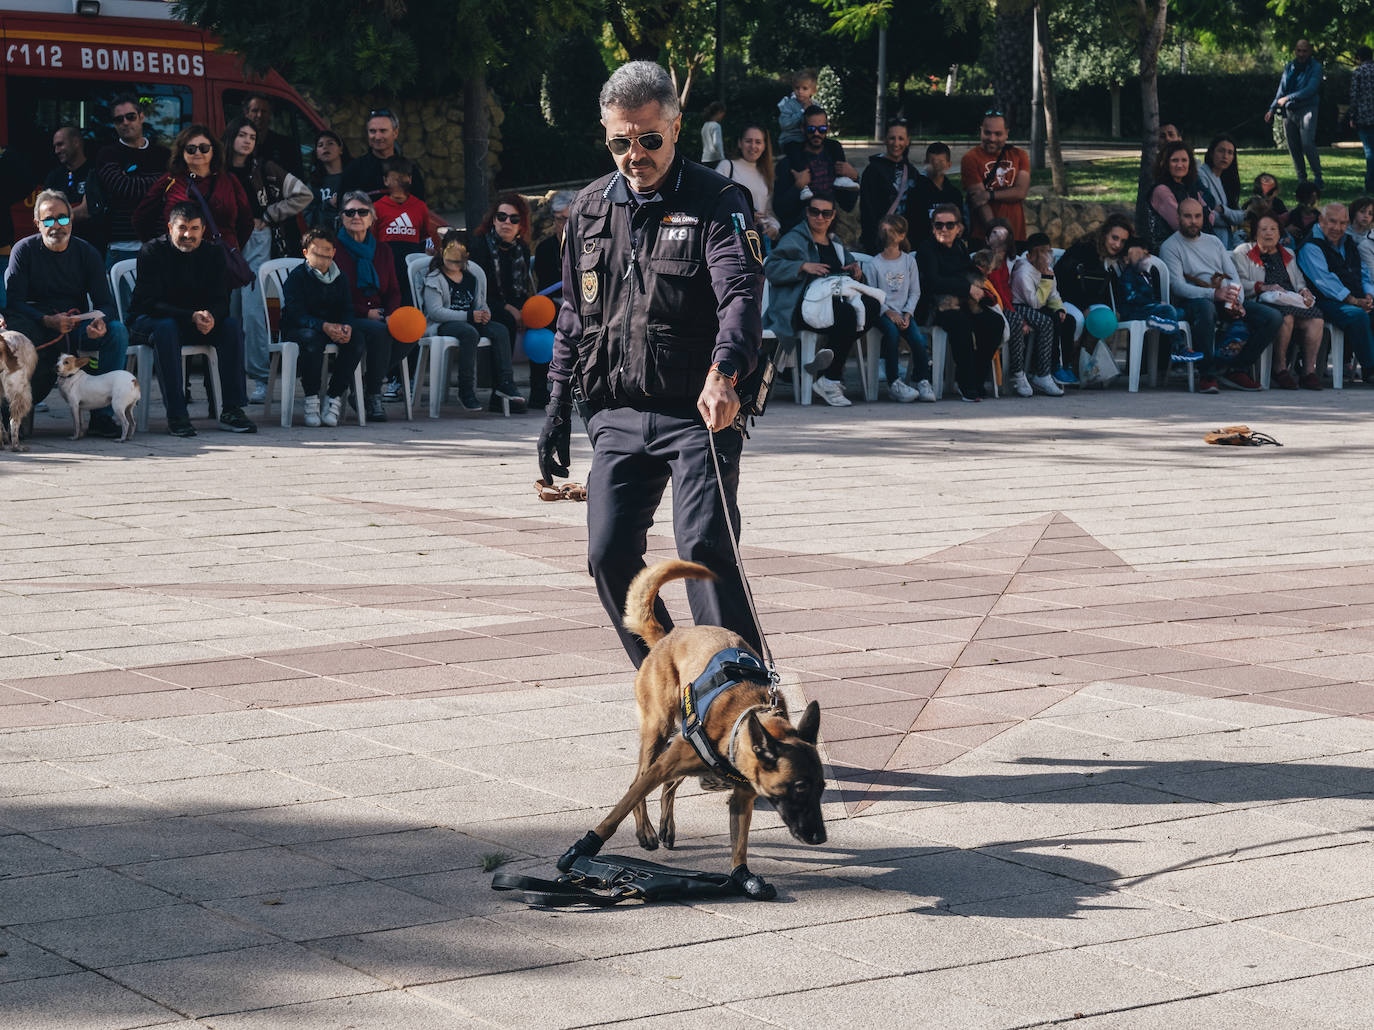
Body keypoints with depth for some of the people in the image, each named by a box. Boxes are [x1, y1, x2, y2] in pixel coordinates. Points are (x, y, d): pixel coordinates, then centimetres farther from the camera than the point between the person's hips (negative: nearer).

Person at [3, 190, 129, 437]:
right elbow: (13, 303, -8)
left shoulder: (87, 253, 5)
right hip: (38, 329, -3)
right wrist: (49, 321, -25)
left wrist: (100, 322, -24)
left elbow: (104, 303, 1)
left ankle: (102, 415, -24)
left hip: (76, 329, 3)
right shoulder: (24, 250, 0)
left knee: (117, 332, -25)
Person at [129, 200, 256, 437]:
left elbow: (221, 301, -6)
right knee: (166, 328, -37)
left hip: (197, 322, 4)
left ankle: (231, 410, -21)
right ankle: (176, 415, -38)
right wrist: (192, 317, -33)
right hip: (150, 319, -4)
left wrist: (210, 317, -31)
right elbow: (151, 303, -21)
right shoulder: (152, 251, -14)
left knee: (231, 325, -20)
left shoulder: (213, 253, -2)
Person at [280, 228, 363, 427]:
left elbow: (347, 310, 4)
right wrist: (324, 326, -34)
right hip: (296, 328, -5)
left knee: (356, 338, -25)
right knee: (312, 339, -39)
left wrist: (347, 326, -22)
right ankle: (311, 399, -27)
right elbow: (296, 314, -17)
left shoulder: (339, 278, 11)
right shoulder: (296, 276, -6)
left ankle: (334, 396, -19)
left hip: (332, 327, 5)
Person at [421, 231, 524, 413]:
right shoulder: (434, 279, -2)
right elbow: (435, 311, -15)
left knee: (500, 330, -20)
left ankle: (505, 383, -25)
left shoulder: (474, 274, 17)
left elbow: (481, 304, 23)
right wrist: (469, 316, -20)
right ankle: (466, 391, -35)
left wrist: (484, 314, -5)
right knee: (469, 333, -37)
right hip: (442, 325, -6)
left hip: (469, 321, 6)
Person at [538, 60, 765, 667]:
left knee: (704, 546, -18)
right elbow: (574, 316, 22)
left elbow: (741, 294, -21)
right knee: (609, 555, -2)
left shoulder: (718, 202, -4)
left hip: (699, 413, -5)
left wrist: (723, 373, -39)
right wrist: (558, 407, 16)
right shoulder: (591, 208, 14)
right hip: (616, 416, 5)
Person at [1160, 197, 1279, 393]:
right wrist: (1214, 294, -26)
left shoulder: (1213, 241, 23)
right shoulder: (1170, 247, 4)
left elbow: (1233, 276, 16)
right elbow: (1178, 286, -11)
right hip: (1194, 301, -6)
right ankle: (1208, 374, -31)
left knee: (1273, 317, -15)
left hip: (1227, 301, 6)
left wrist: (1237, 301, -7)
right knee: (1206, 307, -43)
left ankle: (1234, 369, -11)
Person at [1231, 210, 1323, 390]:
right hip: (1264, 303, -5)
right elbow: (1240, 283, 2)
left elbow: (1299, 281, 26)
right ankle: (1280, 369, -29)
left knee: (1316, 320, -28)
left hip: (1292, 301, 5)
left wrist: (1304, 291, 3)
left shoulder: (1288, 254, 31)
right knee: (1286, 317, -38)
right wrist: (1264, 287, -13)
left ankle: (1309, 370, -27)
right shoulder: (1242, 252, 15)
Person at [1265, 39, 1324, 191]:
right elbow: (1281, 90, 20)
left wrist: (1288, 98, -20)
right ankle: (1302, 181, 11)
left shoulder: (1315, 67, -4)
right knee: (1293, 148, 4)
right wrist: (1272, 109, 14)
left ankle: (1318, 178, -10)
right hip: (1289, 111, 6)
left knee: (1307, 144, -19)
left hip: (1307, 109, -6)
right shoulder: (1289, 67, 14)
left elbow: (1311, 89, -16)